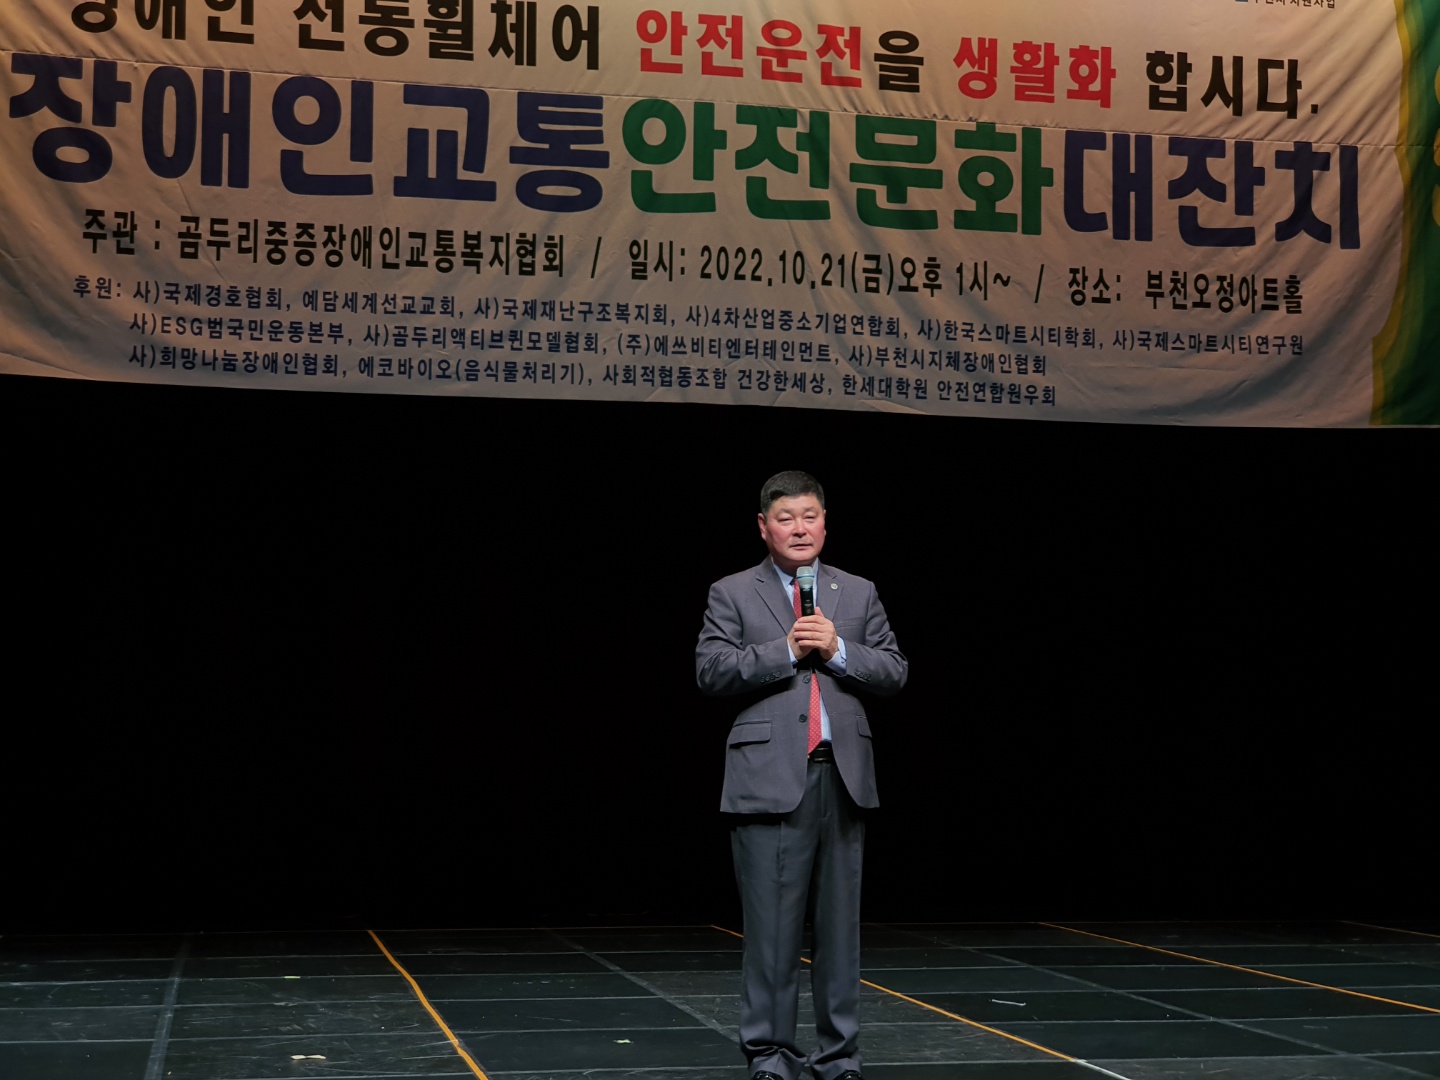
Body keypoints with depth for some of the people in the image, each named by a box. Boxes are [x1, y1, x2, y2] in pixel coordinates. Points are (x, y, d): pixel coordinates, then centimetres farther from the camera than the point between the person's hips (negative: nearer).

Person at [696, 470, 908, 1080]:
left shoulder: (858, 593, 15)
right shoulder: (732, 594, 6)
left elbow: (894, 673, 8)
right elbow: (710, 671, -5)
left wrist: (838, 650, -8)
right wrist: (785, 651, -12)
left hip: (843, 777, 3)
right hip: (769, 777, -3)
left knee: (839, 922, 7)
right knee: (772, 925, -2)